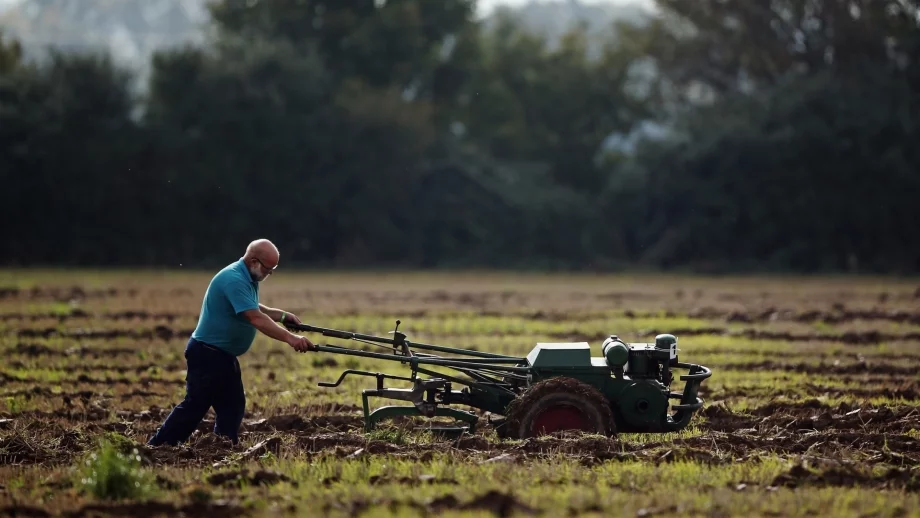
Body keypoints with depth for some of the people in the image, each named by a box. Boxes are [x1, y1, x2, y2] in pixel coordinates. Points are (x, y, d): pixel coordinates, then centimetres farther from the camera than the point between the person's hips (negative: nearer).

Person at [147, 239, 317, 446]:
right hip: (208, 353, -10)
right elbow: (256, 319, -32)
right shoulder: (234, 279, -23)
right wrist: (290, 338, -36)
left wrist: (281, 315, 10)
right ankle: (154, 448, -1)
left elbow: (253, 309, 25)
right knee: (195, 405, -7)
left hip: (223, 355, 10)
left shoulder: (247, 278, 9)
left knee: (232, 406, 10)